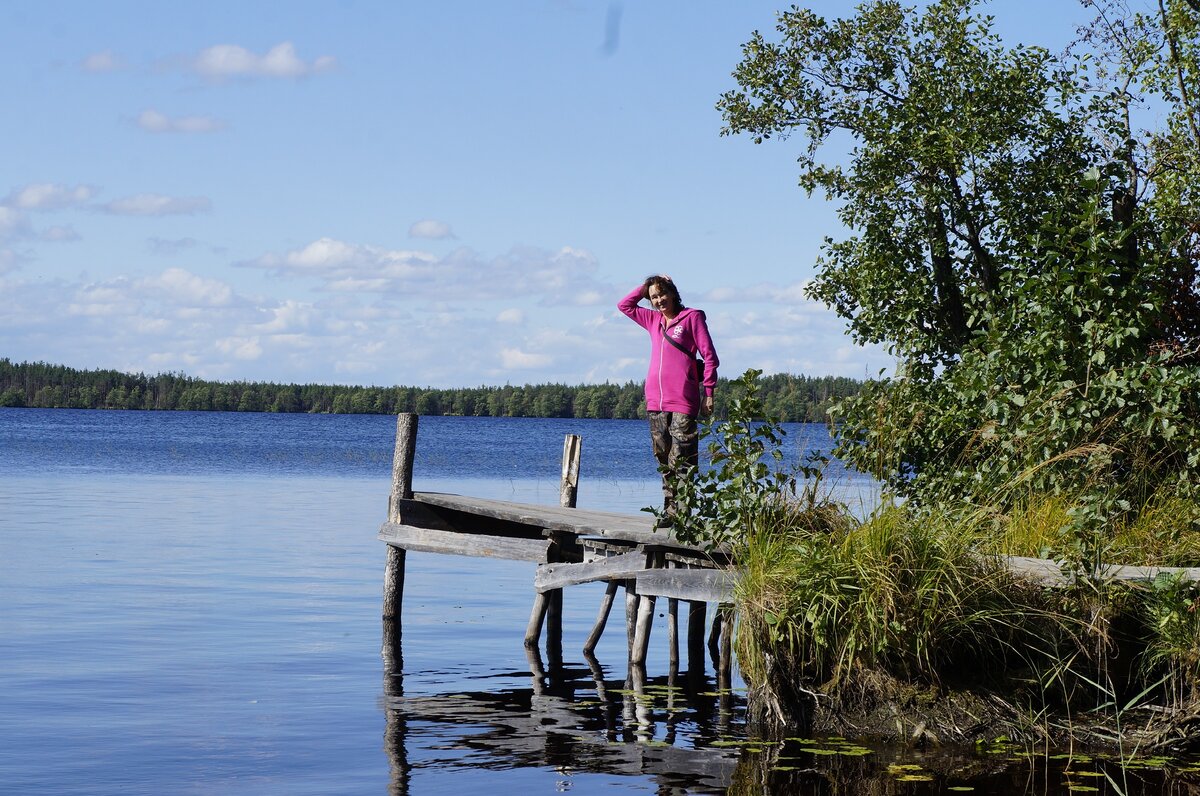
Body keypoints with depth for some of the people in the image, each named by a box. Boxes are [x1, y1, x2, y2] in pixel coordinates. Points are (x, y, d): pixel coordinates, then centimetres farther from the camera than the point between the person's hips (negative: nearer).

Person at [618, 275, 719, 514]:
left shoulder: (692, 317, 2)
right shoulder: (654, 320, 18)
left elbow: (710, 356, 0)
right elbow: (624, 305, 32)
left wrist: (708, 393, -6)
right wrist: (645, 286, 19)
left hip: (683, 402, -6)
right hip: (655, 401, 6)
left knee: (680, 461, -9)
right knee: (663, 459, 7)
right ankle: (669, 508, 10)